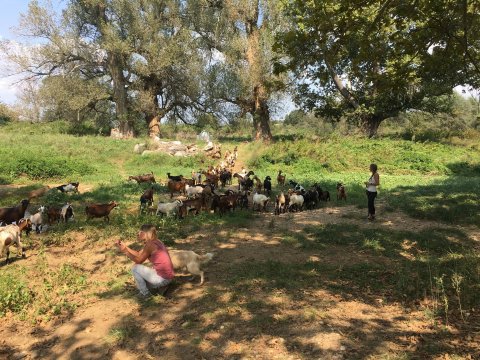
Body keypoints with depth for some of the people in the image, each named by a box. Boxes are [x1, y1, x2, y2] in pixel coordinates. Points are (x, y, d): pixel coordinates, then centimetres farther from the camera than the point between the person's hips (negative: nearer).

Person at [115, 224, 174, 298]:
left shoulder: (150, 244, -15)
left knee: (135, 268, 0)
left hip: (162, 278, -9)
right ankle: (158, 287, 15)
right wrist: (125, 247, 12)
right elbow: (139, 254, 16)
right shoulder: (155, 242, 11)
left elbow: (139, 260, -7)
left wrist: (124, 251, -5)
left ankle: (145, 293, 9)